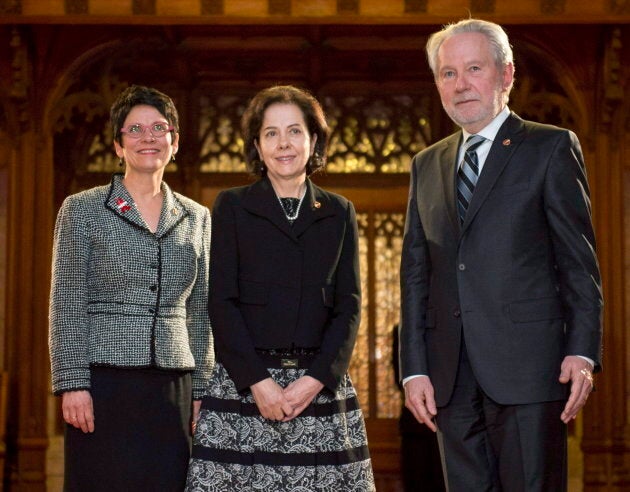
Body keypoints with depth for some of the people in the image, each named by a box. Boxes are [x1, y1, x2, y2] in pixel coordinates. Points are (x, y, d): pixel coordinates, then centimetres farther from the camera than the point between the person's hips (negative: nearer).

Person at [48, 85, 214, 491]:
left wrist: (201, 390, 9)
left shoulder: (197, 218, 13)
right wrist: (72, 384, -10)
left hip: (174, 388, 3)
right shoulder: (82, 210, 3)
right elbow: (67, 305, -2)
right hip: (105, 382, -3)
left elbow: (200, 313, 14)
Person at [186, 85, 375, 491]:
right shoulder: (232, 207, 5)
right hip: (243, 382, -2)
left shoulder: (339, 213, 11)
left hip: (321, 382, 2)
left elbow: (348, 304, 6)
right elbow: (222, 302, -2)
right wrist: (257, 381, -12)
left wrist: (316, 379, -8)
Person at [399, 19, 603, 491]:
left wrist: (582, 352, -11)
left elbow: (579, 261, -2)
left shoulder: (551, 148, 3)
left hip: (526, 366, -4)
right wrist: (415, 368, 6)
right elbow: (415, 274, 14)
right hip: (452, 377, 5)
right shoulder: (427, 165, 17)